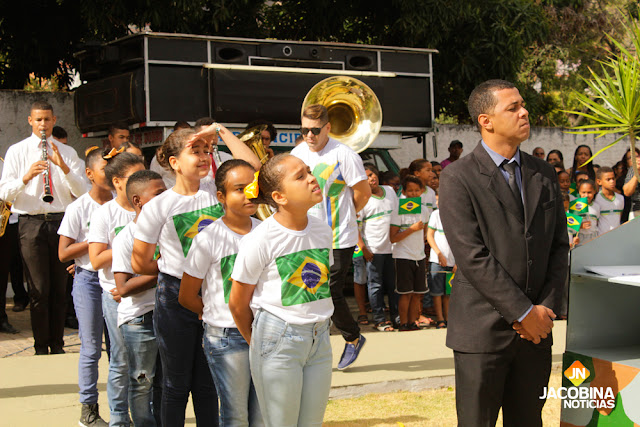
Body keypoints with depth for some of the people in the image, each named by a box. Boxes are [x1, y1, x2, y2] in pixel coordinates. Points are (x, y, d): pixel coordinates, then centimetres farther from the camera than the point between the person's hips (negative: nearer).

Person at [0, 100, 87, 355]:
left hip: (62, 221, 2)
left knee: (60, 288, 4)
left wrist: (64, 167, -13)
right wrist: (26, 177, -18)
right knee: (39, 291, -3)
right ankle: (41, 348, 4)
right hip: (31, 223, -2)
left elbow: (81, 192, 1)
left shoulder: (67, 152, 12)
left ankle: (57, 345, 13)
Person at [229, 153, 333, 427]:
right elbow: (238, 303, -3)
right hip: (278, 339, -5)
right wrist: (258, 343, 8)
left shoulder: (323, 231, 3)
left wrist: (317, 327, 15)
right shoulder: (260, 240, -13)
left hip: (319, 339, 5)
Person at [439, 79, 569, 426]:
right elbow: (472, 257, -14)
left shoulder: (544, 174, 11)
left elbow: (559, 246, 11)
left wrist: (546, 307, -2)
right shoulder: (457, 179, -7)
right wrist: (524, 312, -14)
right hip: (483, 331, -5)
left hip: (535, 331, 5)